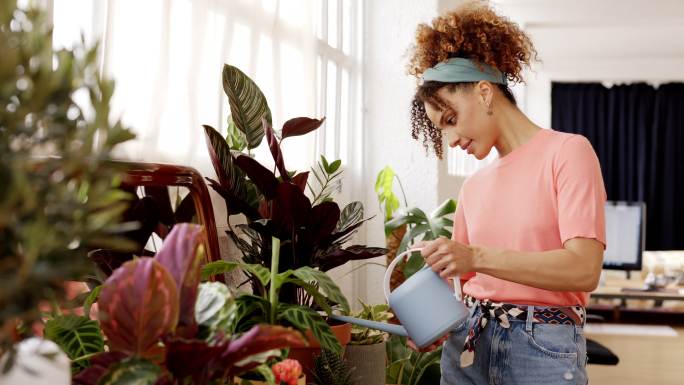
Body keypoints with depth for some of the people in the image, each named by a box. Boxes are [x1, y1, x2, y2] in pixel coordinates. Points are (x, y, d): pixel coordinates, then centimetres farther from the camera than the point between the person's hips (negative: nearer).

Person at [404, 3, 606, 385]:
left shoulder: (567, 151, -6)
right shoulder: (473, 186, 10)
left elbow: (584, 269, -17)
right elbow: (469, 281, 13)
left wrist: (476, 256, -24)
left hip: (542, 349, -5)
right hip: (467, 345, 5)